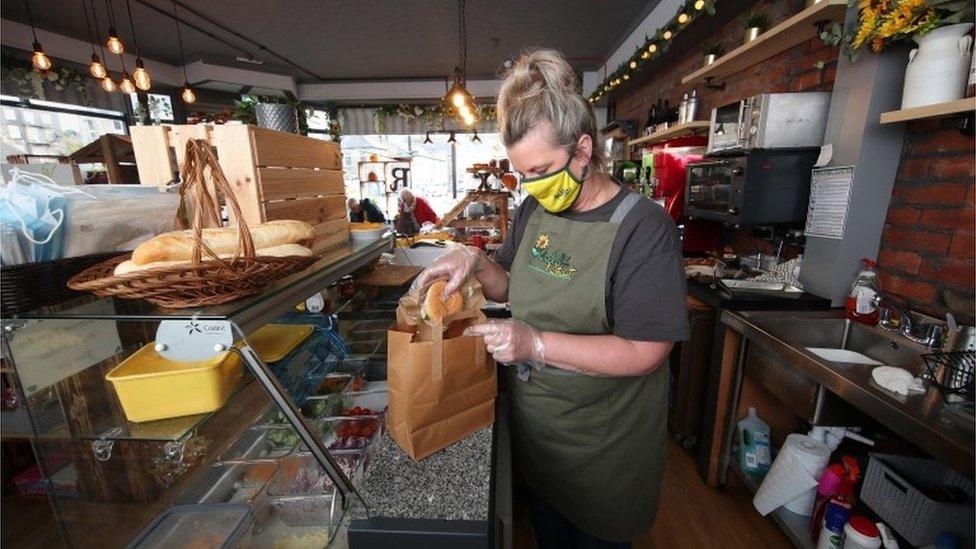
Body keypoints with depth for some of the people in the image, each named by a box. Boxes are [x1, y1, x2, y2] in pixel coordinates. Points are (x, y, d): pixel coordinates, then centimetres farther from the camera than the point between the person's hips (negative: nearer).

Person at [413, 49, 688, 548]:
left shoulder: (643, 228, -23)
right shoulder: (533, 210, -2)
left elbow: (644, 352, -25)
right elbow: (509, 286, 8)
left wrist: (536, 344, -31)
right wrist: (474, 262, -12)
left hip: (602, 446, -5)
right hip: (531, 423, 6)